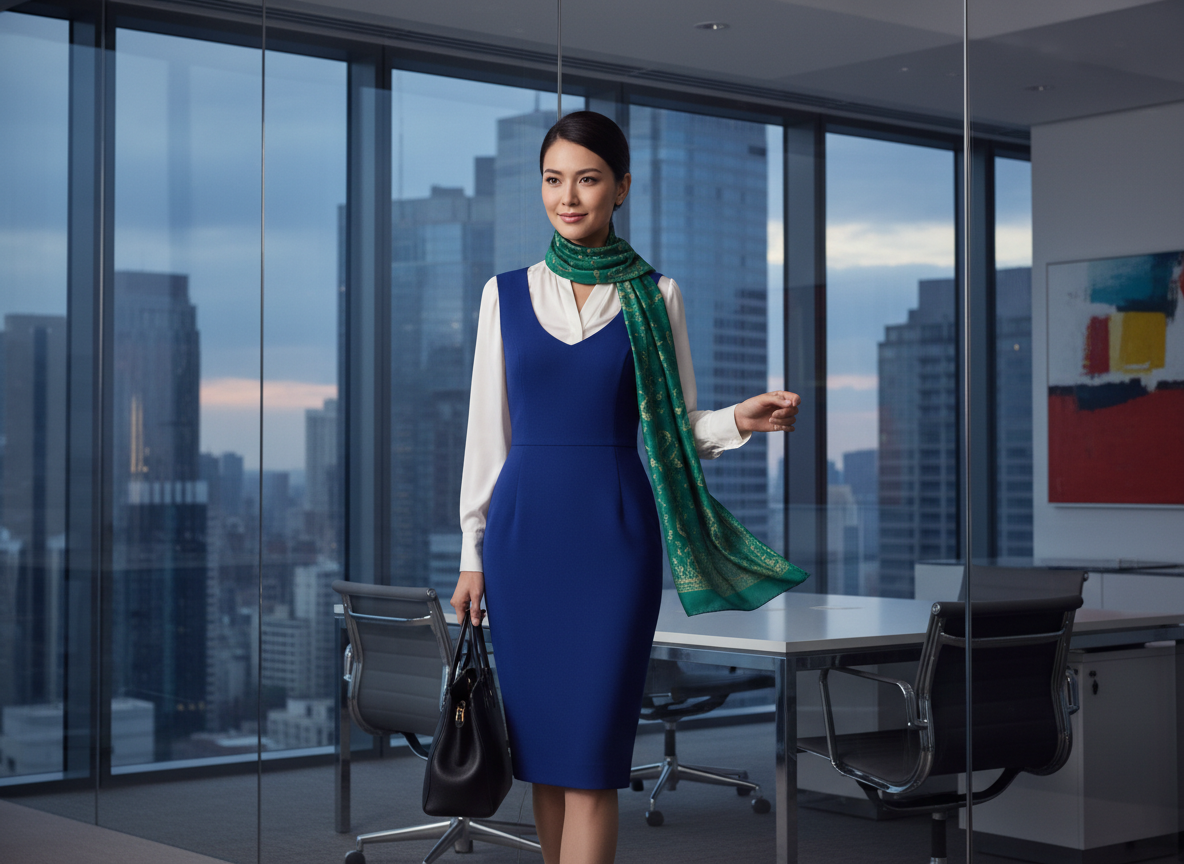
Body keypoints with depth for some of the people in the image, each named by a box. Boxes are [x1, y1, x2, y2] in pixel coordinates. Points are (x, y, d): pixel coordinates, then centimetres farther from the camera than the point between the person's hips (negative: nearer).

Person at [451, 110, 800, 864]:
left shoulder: (656, 295, 4)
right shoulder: (508, 293, 8)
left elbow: (678, 427, 6)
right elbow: (488, 428, 9)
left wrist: (740, 420, -15)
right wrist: (473, 552, 7)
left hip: (614, 533, -2)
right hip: (523, 532, 2)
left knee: (591, 753, -5)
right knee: (540, 746, 6)